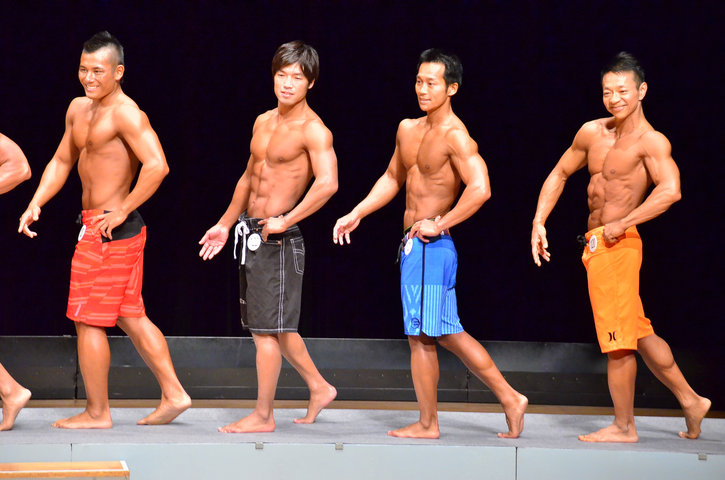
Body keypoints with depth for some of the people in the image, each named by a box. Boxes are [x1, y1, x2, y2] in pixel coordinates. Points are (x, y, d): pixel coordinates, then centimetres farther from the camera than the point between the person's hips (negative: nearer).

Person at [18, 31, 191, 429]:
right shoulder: (78, 109, 12)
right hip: (97, 225, 9)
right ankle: (173, 395, 18)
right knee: (130, 317, 13)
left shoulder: (125, 113, -17)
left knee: (88, 320, -2)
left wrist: (122, 211, -22)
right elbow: (62, 161, 21)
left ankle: (97, 413, 8)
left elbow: (156, 165, -27)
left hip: (109, 229, -9)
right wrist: (36, 204, 9)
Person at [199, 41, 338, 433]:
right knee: (269, 326, 15)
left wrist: (285, 221, -24)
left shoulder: (313, 130, -13)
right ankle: (319, 388, 29)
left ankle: (262, 416, 4)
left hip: (277, 238, -9)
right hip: (251, 234, 9)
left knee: (267, 328, -4)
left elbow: (328, 183, -27)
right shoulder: (263, 122, 13)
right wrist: (225, 224, 25)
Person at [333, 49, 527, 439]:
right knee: (448, 333, 11)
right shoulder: (408, 129, 13)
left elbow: (480, 188, -27)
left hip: (429, 246, -9)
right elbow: (392, 179, 27)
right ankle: (509, 399, 16)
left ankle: (428, 424, 6)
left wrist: (439, 224, -22)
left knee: (421, 335, -3)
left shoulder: (455, 136, -14)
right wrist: (356, 215, 21)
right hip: (414, 245, 9)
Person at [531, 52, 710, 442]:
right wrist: (539, 223, 11)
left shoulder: (651, 141, -13)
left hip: (617, 246, -8)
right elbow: (559, 175, 21)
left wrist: (621, 224, -26)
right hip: (595, 245, 8)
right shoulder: (592, 132, 9)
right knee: (638, 333, 16)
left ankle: (623, 427, 7)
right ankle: (690, 402, 26)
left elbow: (670, 190, -29)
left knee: (617, 339, -3)